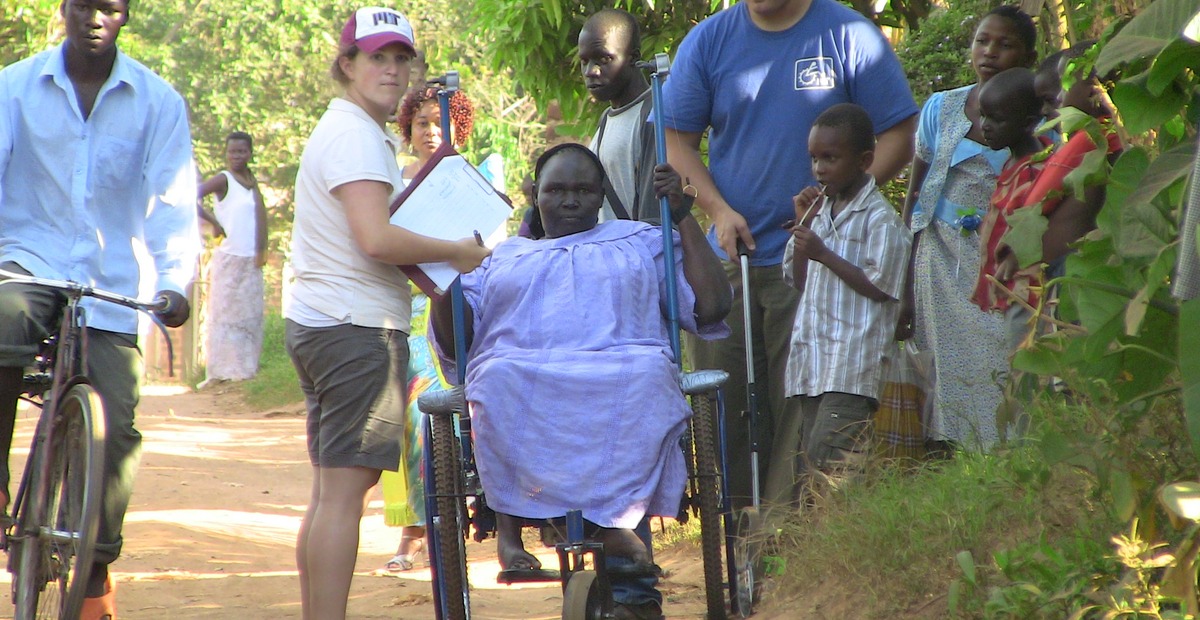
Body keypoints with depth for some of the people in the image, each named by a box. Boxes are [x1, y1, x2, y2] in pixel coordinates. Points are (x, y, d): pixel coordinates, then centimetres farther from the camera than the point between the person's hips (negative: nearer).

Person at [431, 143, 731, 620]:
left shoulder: (640, 242, 29)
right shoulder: (502, 257, 33)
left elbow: (710, 307, 15)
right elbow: (454, 340, 21)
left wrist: (683, 215, 14)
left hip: (622, 367, 0)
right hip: (521, 371, 1)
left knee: (646, 373, -37)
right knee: (501, 378, -37)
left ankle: (616, 518, -30)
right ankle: (509, 523, -28)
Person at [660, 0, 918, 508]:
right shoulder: (708, 41, 6)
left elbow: (897, 137, -2)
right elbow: (677, 141, 9)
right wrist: (719, 210, -7)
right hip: (728, 257, 3)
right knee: (721, 401, 4)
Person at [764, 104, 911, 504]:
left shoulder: (880, 219, -6)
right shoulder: (821, 211, 18)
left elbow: (879, 287, -12)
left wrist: (824, 254, -14)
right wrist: (802, 225, 8)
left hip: (853, 366, -8)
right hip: (810, 362, 8)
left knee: (825, 452, -18)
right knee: (803, 459, 4)